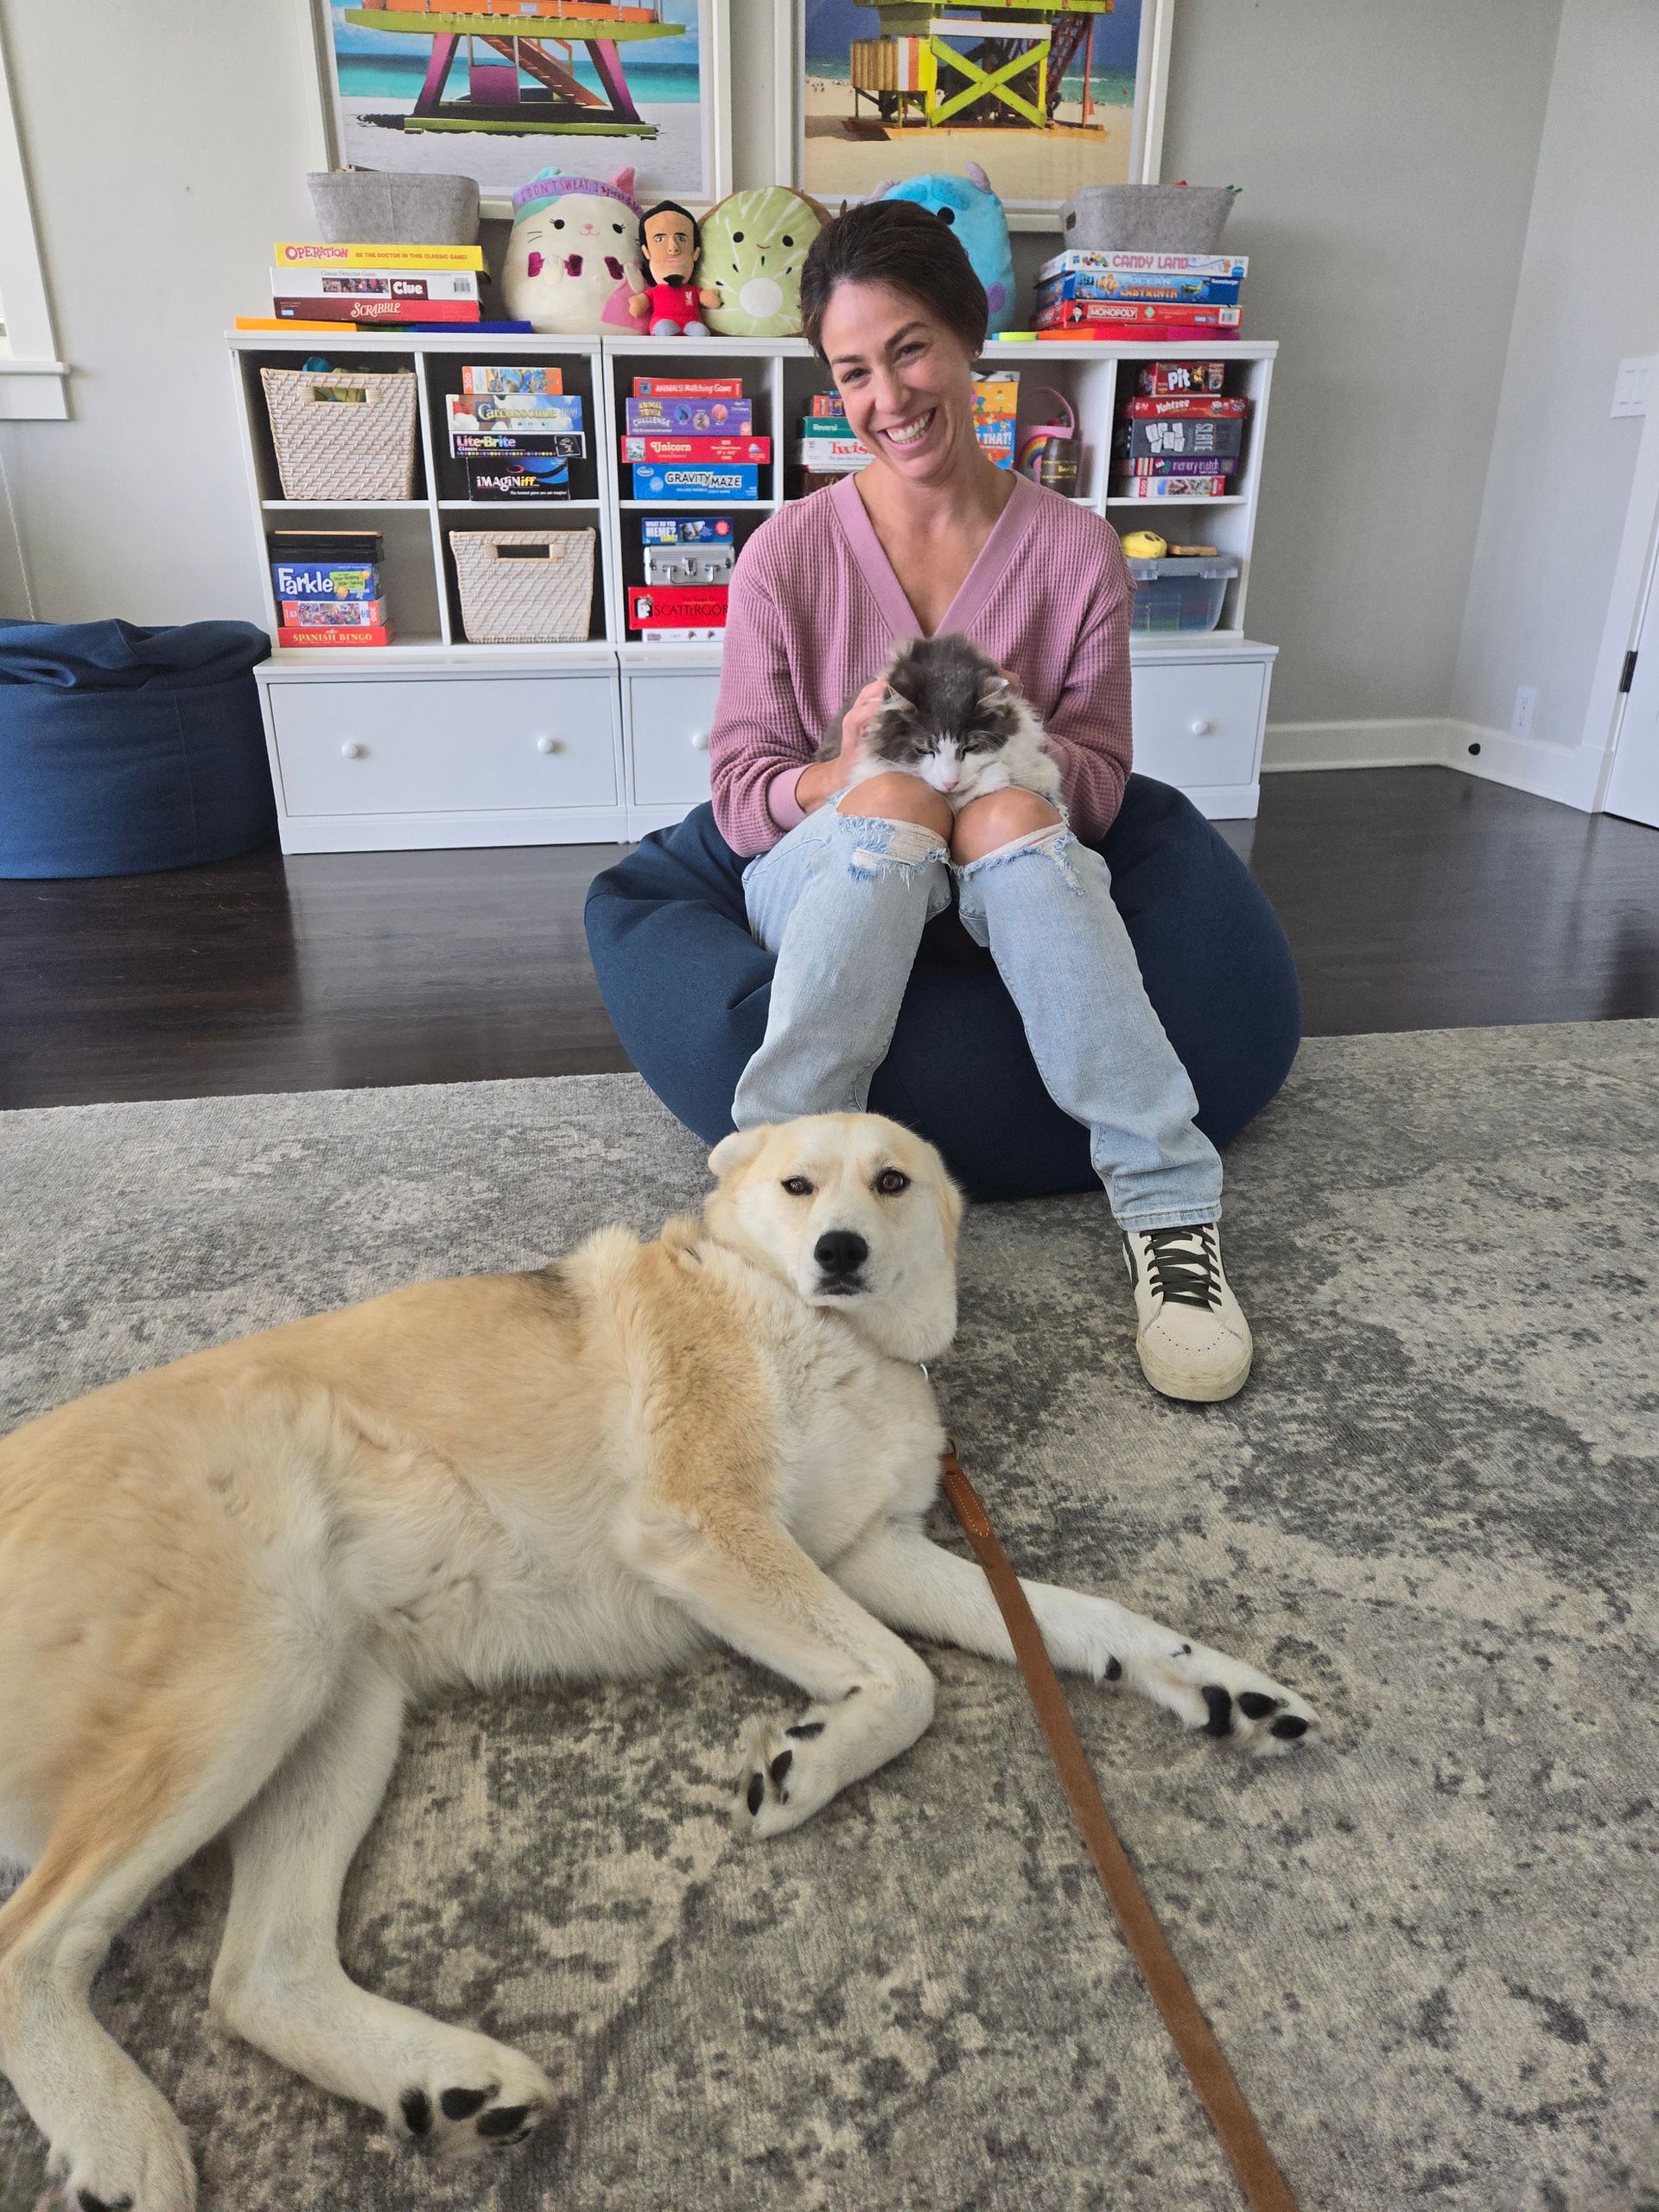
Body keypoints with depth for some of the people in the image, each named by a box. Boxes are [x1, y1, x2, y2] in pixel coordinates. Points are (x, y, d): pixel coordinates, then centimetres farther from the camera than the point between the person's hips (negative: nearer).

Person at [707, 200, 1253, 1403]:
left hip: (1014, 894, 1)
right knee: (892, 798, -34)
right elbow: (739, 796, -4)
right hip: (828, 885, 0)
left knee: (1007, 808, -34)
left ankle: (1171, 1208, -34)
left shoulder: (1076, 549, -1)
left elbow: (1100, 784, 1)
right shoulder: (792, 552, -4)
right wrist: (850, 773, -25)